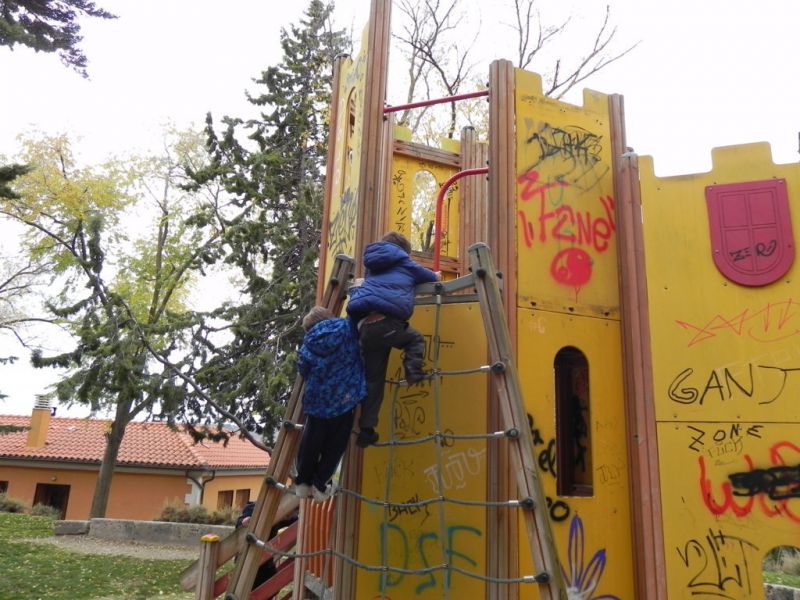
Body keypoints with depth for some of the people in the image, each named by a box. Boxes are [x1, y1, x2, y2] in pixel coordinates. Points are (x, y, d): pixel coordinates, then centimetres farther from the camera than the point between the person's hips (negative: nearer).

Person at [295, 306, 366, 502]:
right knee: (335, 445, 14)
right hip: (345, 398, -1)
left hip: (317, 399, 2)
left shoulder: (308, 345, 1)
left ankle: (303, 482, 32)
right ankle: (320, 485, 21)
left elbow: (304, 371, 9)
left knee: (311, 442, 20)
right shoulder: (348, 328, -3)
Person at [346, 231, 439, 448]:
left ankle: (366, 429, 12)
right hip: (386, 320, -5)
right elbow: (431, 277, 33)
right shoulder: (402, 261, 20)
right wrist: (435, 276, 56)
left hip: (364, 326, 5)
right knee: (416, 339, 26)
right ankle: (413, 371, -1)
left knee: (373, 378, 13)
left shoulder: (372, 264, 32)